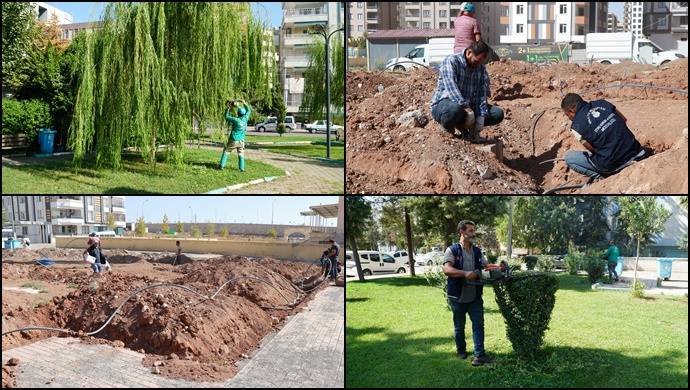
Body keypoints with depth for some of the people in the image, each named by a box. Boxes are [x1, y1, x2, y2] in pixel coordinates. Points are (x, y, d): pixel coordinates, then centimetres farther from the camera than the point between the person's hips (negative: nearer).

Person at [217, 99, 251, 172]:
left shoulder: (235, 120, -18)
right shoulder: (245, 118, -7)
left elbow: (226, 117, -4)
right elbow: (248, 111, 12)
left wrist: (227, 109, 2)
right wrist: (245, 103, 16)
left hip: (233, 141, -3)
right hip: (241, 141, 3)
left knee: (226, 152, 10)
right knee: (241, 154, 12)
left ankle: (221, 166, 8)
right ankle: (242, 168, 5)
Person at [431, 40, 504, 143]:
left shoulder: (480, 68, 6)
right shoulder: (451, 61, -16)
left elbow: (481, 93, 0)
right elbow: (452, 89, -28)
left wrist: (480, 118, -14)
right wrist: (469, 111, -34)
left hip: (468, 106, 7)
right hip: (443, 104, -7)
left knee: (498, 114, -7)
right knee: (455, 109, -42)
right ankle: (447, 127, -8)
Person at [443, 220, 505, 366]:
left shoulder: (477, 251, 9)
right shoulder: (452, 250, -9)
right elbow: (447, 269, -23)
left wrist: (498, 269, -17)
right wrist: (465, 273, -37)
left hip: (475, 297, 4)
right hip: (458, 297, -4)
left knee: (479, 325, -5)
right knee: (459, 326, 14)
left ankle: (479, 356, -7)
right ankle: (461, 349, 35)